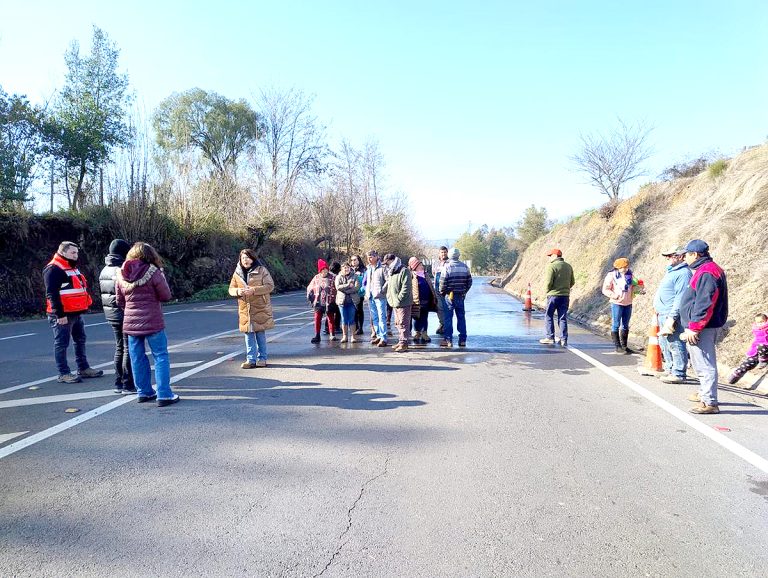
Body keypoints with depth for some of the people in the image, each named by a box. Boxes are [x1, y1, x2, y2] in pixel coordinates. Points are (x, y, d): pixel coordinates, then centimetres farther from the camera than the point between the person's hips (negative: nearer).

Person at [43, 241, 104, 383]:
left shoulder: (72, 268, 17)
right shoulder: (53, 269, -14)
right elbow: (52, 294, -20)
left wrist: (84, 306, 20)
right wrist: (59, 314, -23)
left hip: (77, 313, 10)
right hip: (63, 315, -10)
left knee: (80, 340, 17)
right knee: (62, 344, -1)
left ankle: (83, 369, 28)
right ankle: (63, 374, 5)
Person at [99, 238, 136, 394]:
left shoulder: (105, 270, 10)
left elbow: (104, 292, 14)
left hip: (111, 313, 9)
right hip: (125, 313, -9)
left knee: (119, 348, 17)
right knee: (129, 348, -1)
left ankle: (118, 383, 23)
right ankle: (128, 385, 3)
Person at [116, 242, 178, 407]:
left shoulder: (121, 274, 4)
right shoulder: (153, 272, -12)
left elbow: (120, 301, 10)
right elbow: (166, 296, -8)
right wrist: (162, 276, 6)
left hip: (130, 323, 5)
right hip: (153, 322, -5)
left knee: (138, 358, 14)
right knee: (161, 357, 2)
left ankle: (144, 392, 22)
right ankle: (164, 395, 0)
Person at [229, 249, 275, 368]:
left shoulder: (261, 270, -3)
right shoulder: (237, 273, 10)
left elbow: (270, 286, -9)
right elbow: (231, 289, 14)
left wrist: (253, 290, -19)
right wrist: (237, 291, -11)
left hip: (260, 308, -3)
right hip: (245, 308, 4)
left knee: (260, 334, 3)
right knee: (249, 334, 6)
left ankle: (262, 358, 15)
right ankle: (251, 359, 13)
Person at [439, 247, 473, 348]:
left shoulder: (447, 266, -9)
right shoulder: (464, 266, 5)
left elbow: (443, 282, -11)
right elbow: (469, 281, 9)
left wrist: (442, 292, 5)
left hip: (450, 295, -4)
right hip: (461, 295, 4)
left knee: (448, 318, 2)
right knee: (461, 317, 10)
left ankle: (448, 340, 2)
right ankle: (462, 340, 12)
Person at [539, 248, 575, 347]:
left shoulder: (552, 266, -10)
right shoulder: (568, 266, 11)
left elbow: (548, 282, -15)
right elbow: (572, 282, 14)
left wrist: (547, 291, 1)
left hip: (553, 295, -6)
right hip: (565, 296, 6)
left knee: (548, 316, 7)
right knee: (563, 318, 8)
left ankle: (550, 337, 6)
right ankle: (564, 339, 6)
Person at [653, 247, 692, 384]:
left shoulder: (683, 273, -15)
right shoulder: (671, 271, 18)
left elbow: (681, 297, -22)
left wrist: (672, 316, -24)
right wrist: (657, 306, 24)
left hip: (672, 316, -11)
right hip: (663, 315, 11)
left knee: (676, 345, -6)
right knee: (665, 344, 18)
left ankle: (678, 374, 0)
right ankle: (670, 369, 29)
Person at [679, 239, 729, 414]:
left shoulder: (706, 273, -18)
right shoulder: (707, 269, 17)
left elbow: (704, 305, -25)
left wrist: (693, 328, -24)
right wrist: (693, 326, 22)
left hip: (702, 328, -11)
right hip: (702, 327, 11)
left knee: (705, 364, -8)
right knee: (702, 363, 21)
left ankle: (710, 403, -4)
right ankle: (705, 393, 34)